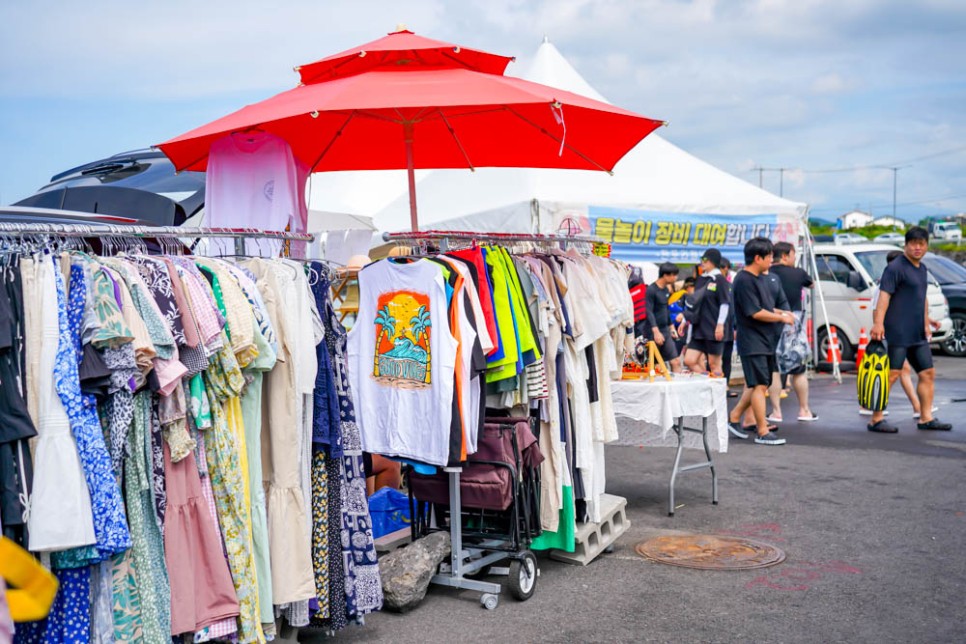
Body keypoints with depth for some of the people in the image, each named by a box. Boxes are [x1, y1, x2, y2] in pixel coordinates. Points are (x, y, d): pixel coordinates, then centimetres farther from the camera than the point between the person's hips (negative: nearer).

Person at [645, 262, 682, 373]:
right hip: (654, 332, -8)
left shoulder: (666, 290, 13)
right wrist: (656, 331, -25)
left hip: (665, 331, 8)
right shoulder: (651, 290, -12)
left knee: (676, 362, 1)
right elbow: (649, 312, -18)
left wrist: (670, 326, 25)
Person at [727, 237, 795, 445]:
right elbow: (756, 313, -20)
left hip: (765, 341, 10)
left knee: (758, 385, 14)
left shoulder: (761, 279, 15)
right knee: (760, 385, -6)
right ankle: (763, 432, 0)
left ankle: (733, 418, 25)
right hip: (752, 341, -10)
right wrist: (781, 318, -10)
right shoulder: (744, 280, -15)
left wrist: (781, 312, 7)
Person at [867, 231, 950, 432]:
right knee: (891, 375, -9)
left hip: (918, 334, 9)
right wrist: (878, 323, -30)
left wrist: (926, 321, 28)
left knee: (928, 373, 10)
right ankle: (876, 420, -3)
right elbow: (884, 295, -20)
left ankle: (926, 418, 19)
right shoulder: (895, 267, -9)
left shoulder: (922, 269, 18)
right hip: (898, 333, -9)